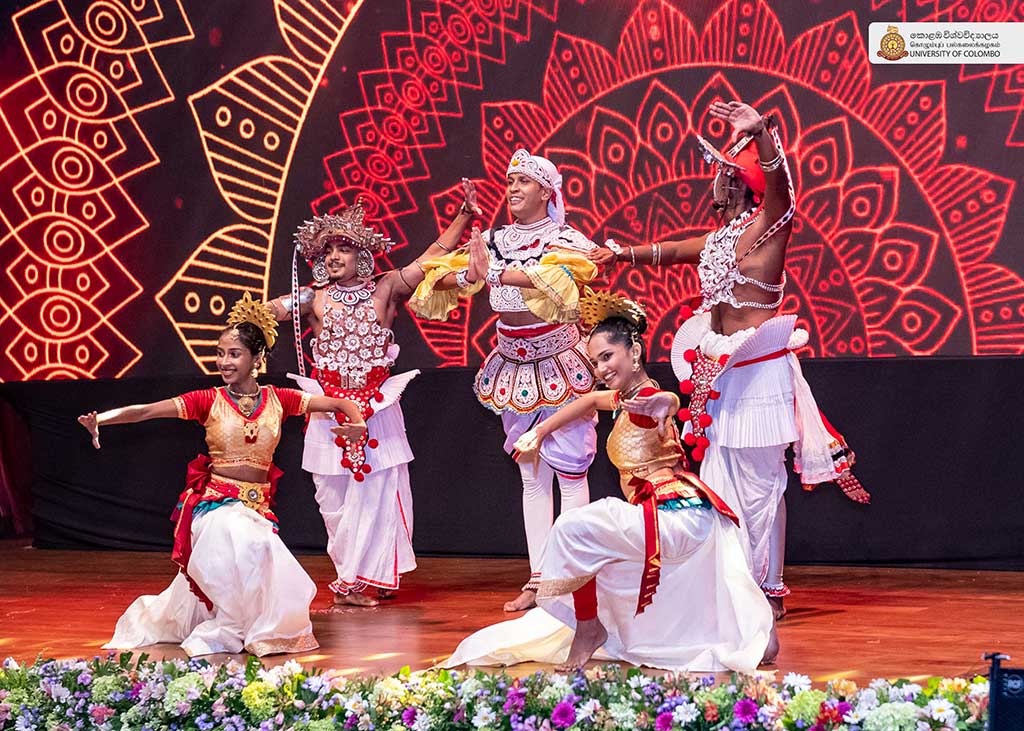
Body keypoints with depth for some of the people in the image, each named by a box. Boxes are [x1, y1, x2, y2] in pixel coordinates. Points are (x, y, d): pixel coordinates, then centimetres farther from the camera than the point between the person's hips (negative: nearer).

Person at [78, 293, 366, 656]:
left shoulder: (278, 400, 5)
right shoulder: (209, 401, -2)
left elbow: (340, 404, 8)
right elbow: (145, 411, -10)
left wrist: (358, 424, -14)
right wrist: (99, 419, -25)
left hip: (259, 507, 4)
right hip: (216, 503, -4)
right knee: (247, 546, -32)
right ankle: (228, 632, -10)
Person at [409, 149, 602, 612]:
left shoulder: (567, 240, -9)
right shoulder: (494, 240, 5)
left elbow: (556, 278, -29)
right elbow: (439, 278, 3)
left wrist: (495, 273, -34)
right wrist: (467, 276, -18)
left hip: (559, 365, -5)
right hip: (513, 368, 5)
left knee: (570, 473, -5)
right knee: (531, 477, 8)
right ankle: (538, 579, 10)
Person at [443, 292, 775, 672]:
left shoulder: (645, 399, -17)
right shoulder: (627, 397, 13)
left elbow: (671, 400, -44)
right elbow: (589, 401, 35)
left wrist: (661, 404, -69)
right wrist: (540, 431, 32)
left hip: (674, 518, -11)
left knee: (575, 528, -20)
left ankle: (589, 627, -7)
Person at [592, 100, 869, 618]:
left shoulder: (765, 226, -7)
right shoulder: (717, 240, 16)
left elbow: (778, 183, -26)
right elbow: (668, 251, 32)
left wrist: (760, 133, -42)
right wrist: (621, 253, 34)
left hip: (758, 372, -8)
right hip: (721, 376, 8)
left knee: (758, 482, -5)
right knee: (719, 479, 8)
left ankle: (768, 589, 2)